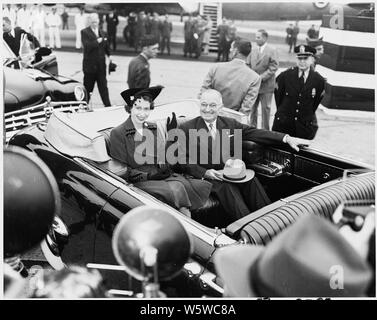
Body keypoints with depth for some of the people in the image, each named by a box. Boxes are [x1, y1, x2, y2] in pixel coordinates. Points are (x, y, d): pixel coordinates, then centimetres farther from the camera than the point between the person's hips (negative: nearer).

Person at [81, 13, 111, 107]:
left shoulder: (102, 33, 13)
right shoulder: (85, 32, -5)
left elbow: (106, 47, 20)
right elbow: (87, 46, -19)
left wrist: (109, 55, 9)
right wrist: (97, 41, -22)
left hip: (101, 65, 4)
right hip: (90, 65, -4)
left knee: (103, 86, 5)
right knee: (88, 87, 7)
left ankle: (108, 105, 7)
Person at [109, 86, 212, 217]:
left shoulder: (154, 129, 17)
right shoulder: (118, 133, -1)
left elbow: (165, 161, 14)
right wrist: (148, 175, -14)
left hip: (164, 176, 5)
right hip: (141, 181, -5)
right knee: (176, 189, -32)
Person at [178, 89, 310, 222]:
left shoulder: (230, 123, 14)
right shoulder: (186, 128, 3)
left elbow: (255, 133, 6)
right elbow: (183, 160, 0)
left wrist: (286, 138, -5)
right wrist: (204, 173, -16)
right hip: (208, 176, -3)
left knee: (251, 181, -26)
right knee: (226, 187, -32)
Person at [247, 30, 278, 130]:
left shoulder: (272, 51, -8)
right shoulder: (253, 50, 5)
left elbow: (273, 67, -14)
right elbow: (248, 65, 10)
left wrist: (261, 77, -20)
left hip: (266, 85, -4)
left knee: (265, 108, 6)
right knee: (252, 107, 13)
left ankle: (265, 130, 18)